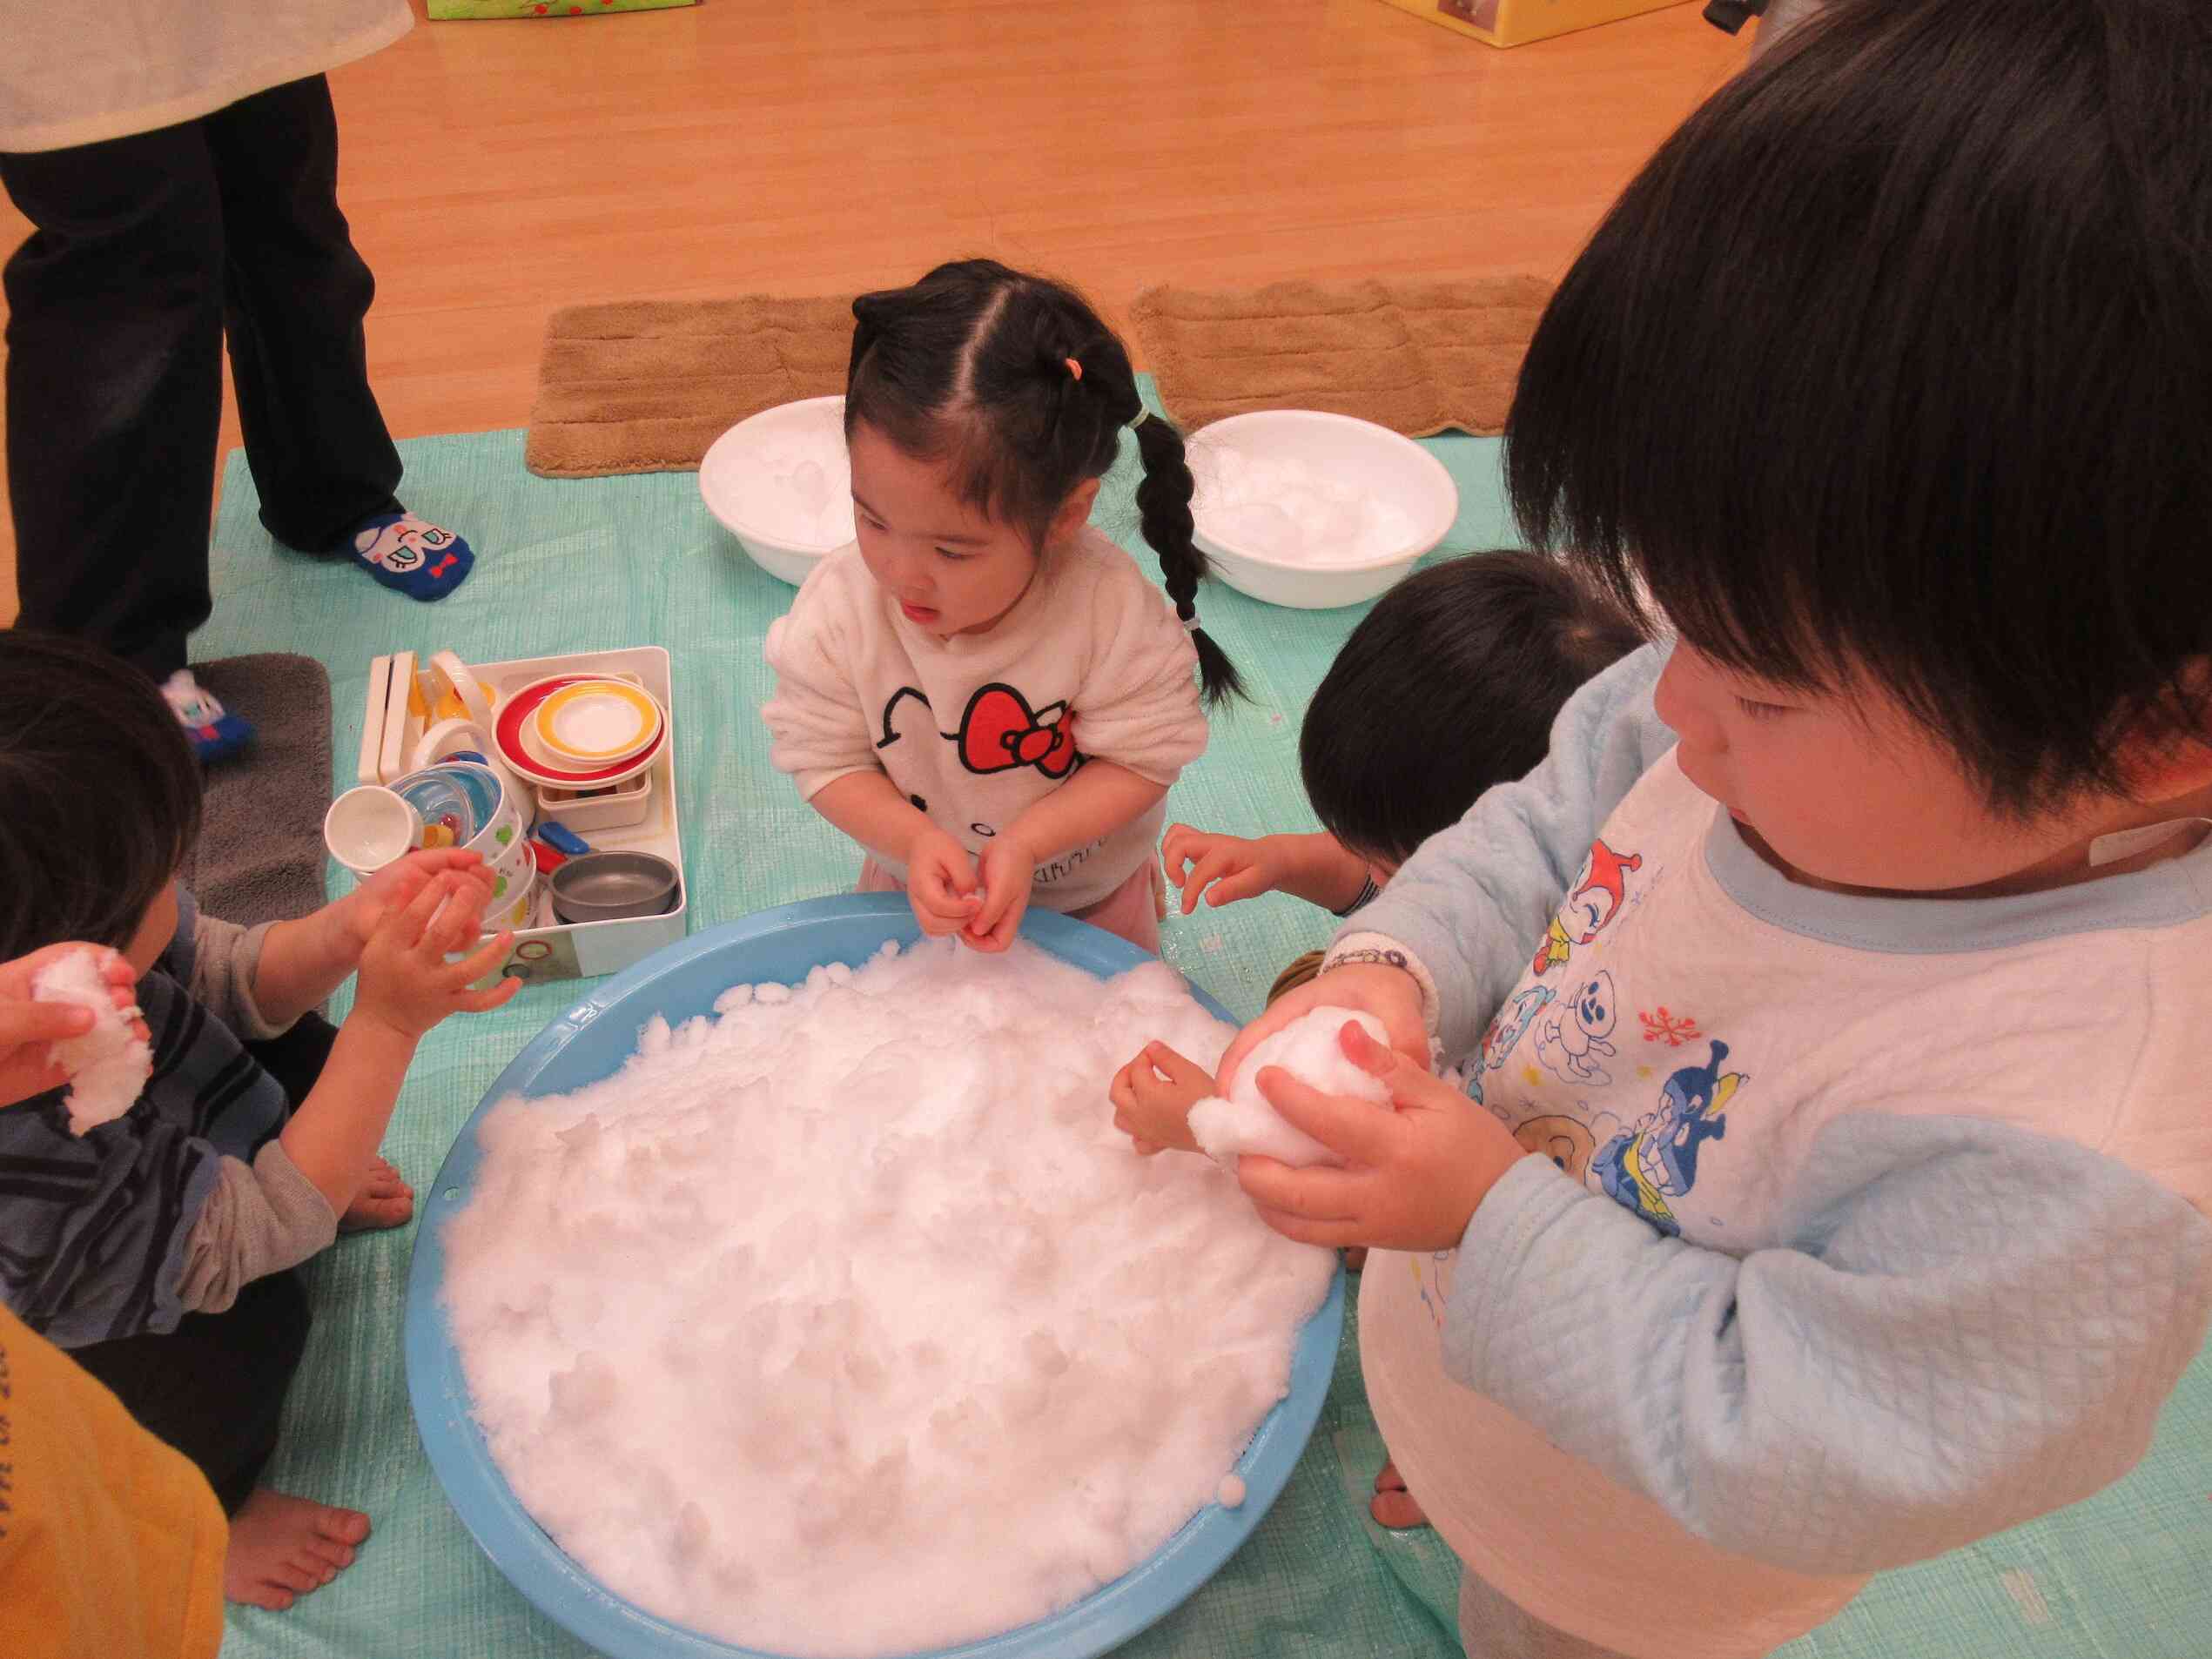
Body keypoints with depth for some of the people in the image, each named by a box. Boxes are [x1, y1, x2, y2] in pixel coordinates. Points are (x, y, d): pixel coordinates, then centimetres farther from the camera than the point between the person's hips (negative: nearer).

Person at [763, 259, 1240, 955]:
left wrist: (1023, 843, -36)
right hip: (916, 890, 2)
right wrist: (917, 840, -36)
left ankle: (1132, 876, 42)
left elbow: (1143, 757, -24)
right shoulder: (836, 609, -28)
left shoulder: (1109, 609, -34)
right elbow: (824, 760, -18)